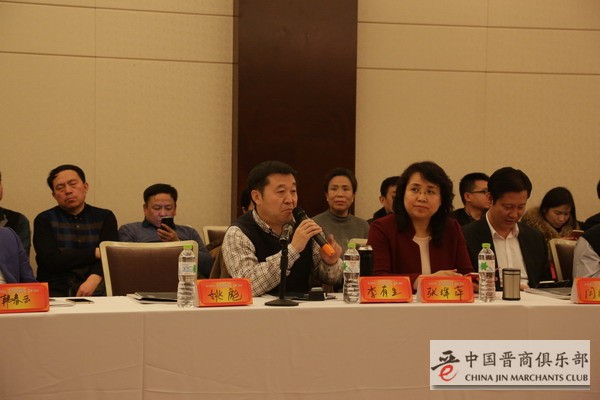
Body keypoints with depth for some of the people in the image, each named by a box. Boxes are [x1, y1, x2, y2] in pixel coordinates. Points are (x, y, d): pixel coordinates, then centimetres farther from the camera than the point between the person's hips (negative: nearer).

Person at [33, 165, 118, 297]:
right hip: (55, 291, -1)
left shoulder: (105, 217, 13)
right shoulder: (44, 220, 9)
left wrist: (93, 280, -23)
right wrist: (95, 253, -6)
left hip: (96, 291, 1)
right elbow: (51, 261, -6)